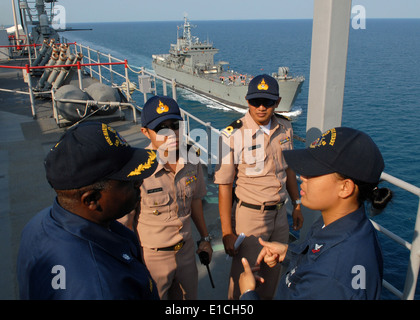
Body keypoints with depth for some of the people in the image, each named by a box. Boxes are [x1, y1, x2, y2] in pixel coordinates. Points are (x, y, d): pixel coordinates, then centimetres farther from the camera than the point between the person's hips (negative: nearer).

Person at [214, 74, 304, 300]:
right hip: (249, 215, -5)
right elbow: (224, 186, -17)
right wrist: (227, 233, -16)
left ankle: (267, 296, 49)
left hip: (280, 213, 5)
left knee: (273, 272, 22)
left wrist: (297, 206, 14)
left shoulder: (285, 127, -1)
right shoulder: (233, 135, -20)